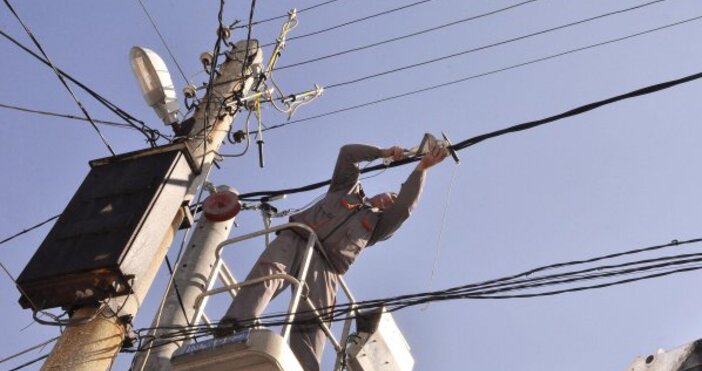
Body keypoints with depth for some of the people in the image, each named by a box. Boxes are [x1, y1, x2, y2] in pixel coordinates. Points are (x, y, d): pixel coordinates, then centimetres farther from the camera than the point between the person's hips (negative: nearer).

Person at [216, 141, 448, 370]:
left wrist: (422, 168, 11)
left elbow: (405, 205, 16)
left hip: (325, 265, 0)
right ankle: (235, 328, -50)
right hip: (295, 240, 0)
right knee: (268, 269, -33)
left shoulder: (377, 224, 30)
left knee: (311, 324, -22)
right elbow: (348, 153, 26)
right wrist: (383, 153, 23)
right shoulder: (348, 188, 33)